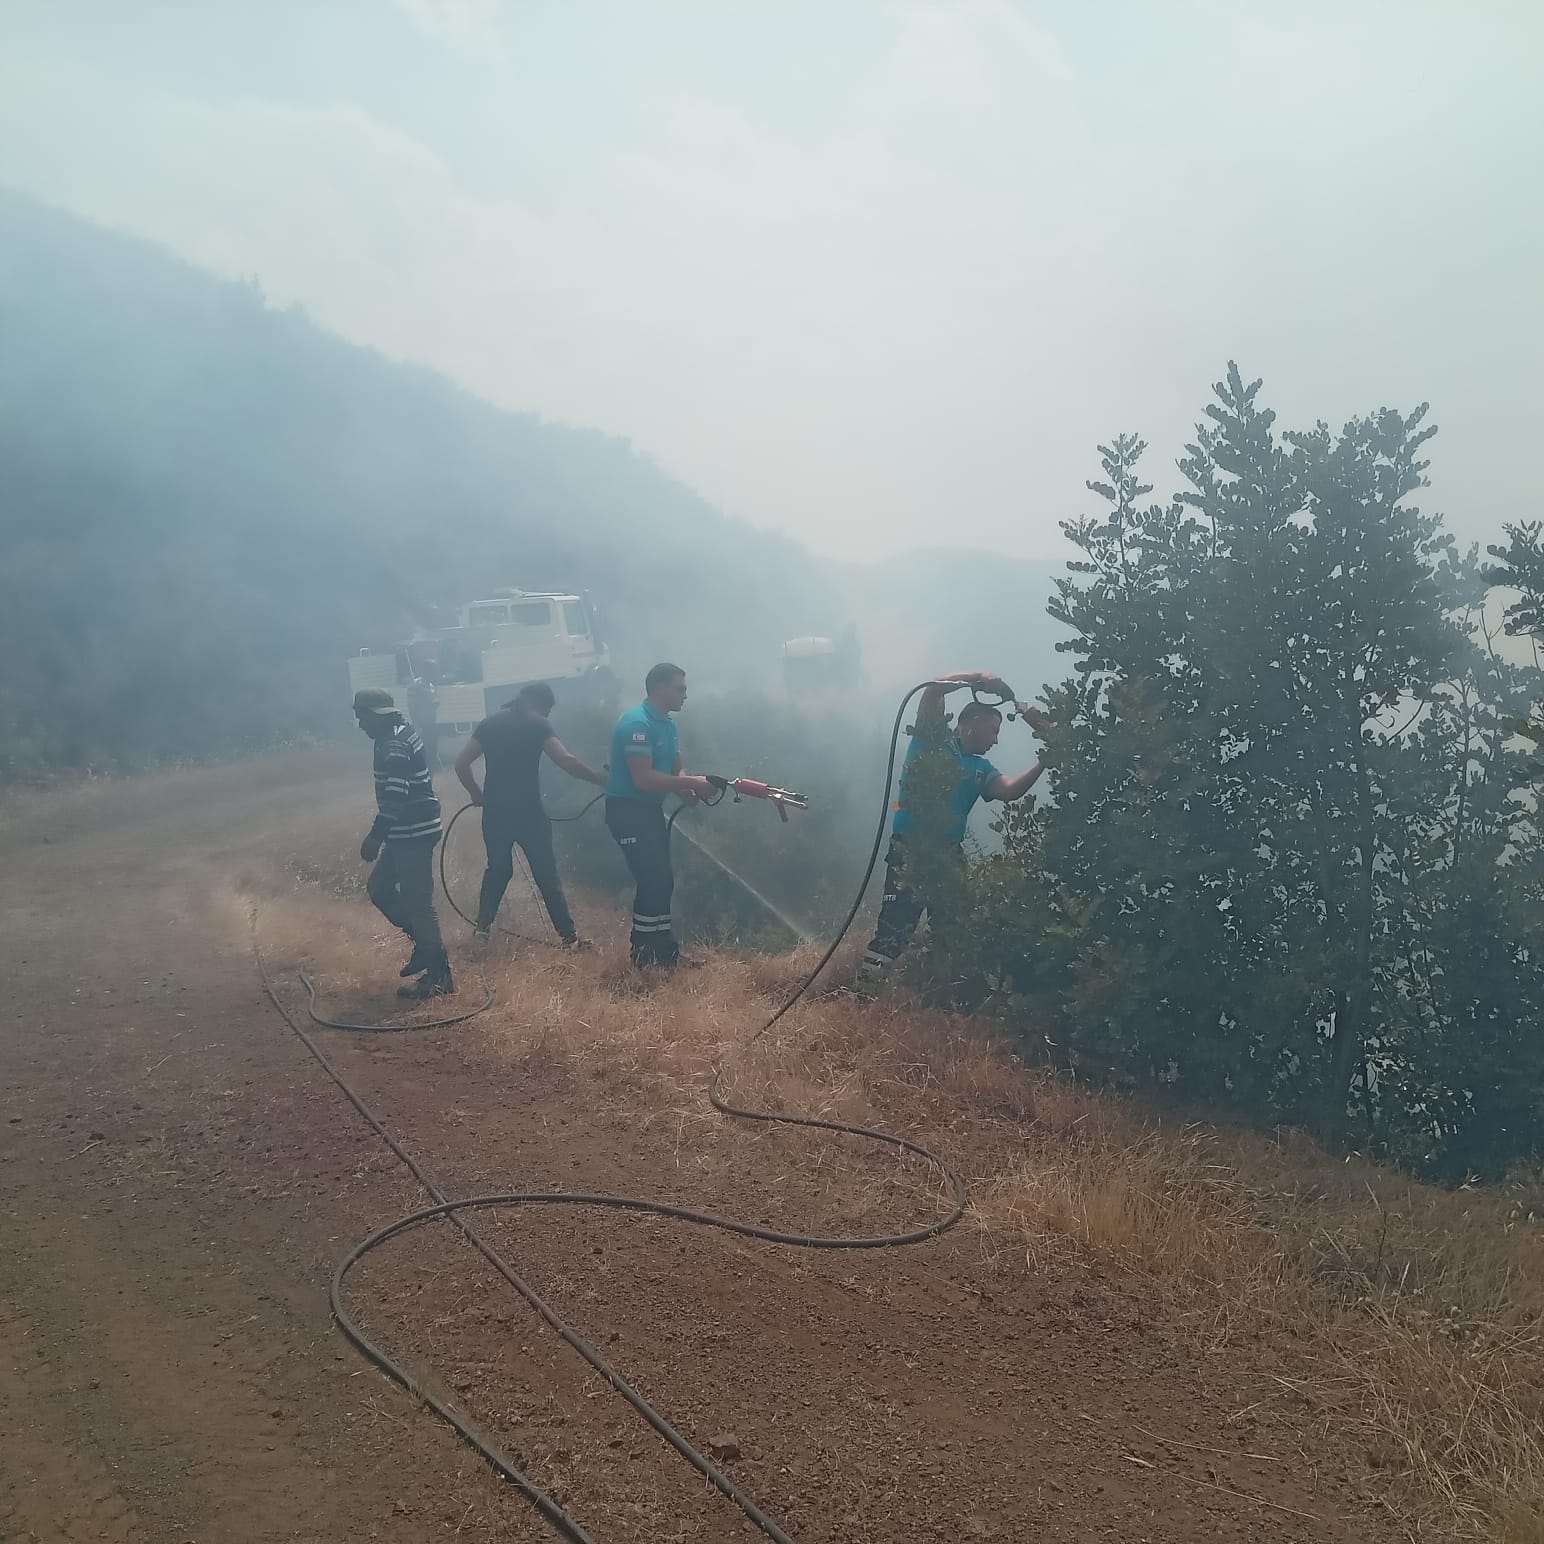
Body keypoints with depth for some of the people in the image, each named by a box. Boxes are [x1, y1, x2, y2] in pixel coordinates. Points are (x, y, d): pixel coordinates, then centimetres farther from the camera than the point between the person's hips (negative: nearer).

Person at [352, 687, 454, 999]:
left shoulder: (393, 747, -20)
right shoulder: (401, 732, 13)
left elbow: (395, 797, -26)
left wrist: (375, 836, -23)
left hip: (413, 833, -11)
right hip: (410, 831, 11)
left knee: (416, 903, -4)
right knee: (379, 888, 18)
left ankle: (438, 975, 3)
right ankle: (425, 944, 24)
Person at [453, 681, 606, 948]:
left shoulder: (490, 723, 8)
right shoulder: (538, 724, -5)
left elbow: (461, 764, 6)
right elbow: (566, 761, -16)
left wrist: (477, 795, 18)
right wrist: (597, 778, -5)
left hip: (495, 812, 4)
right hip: (528, 812, -4)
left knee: (497, 868, 23)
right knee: (546, 874, 2)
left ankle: (482, 926, 26)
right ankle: (568, 936, 3)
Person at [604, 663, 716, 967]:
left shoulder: (667, 725, 11)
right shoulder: (637, 723, -20)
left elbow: (674, 771, 10)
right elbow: (643, 779, -27)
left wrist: (691, 790, -12)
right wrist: (691, 783, -24)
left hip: (650, 809, 10)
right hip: (628, 810, -10)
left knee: (661, 880, 12)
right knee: (655, 881, -11)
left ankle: (664, 951, 21)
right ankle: (645, 956, -2)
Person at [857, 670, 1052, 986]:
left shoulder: (980, 769, 17)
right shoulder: (934, 738, 2)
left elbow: (1010, 791, -1)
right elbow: (934, 689, -12)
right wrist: (979, 678, -11)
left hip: (949, 856, 7)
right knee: (893, 929, -14)